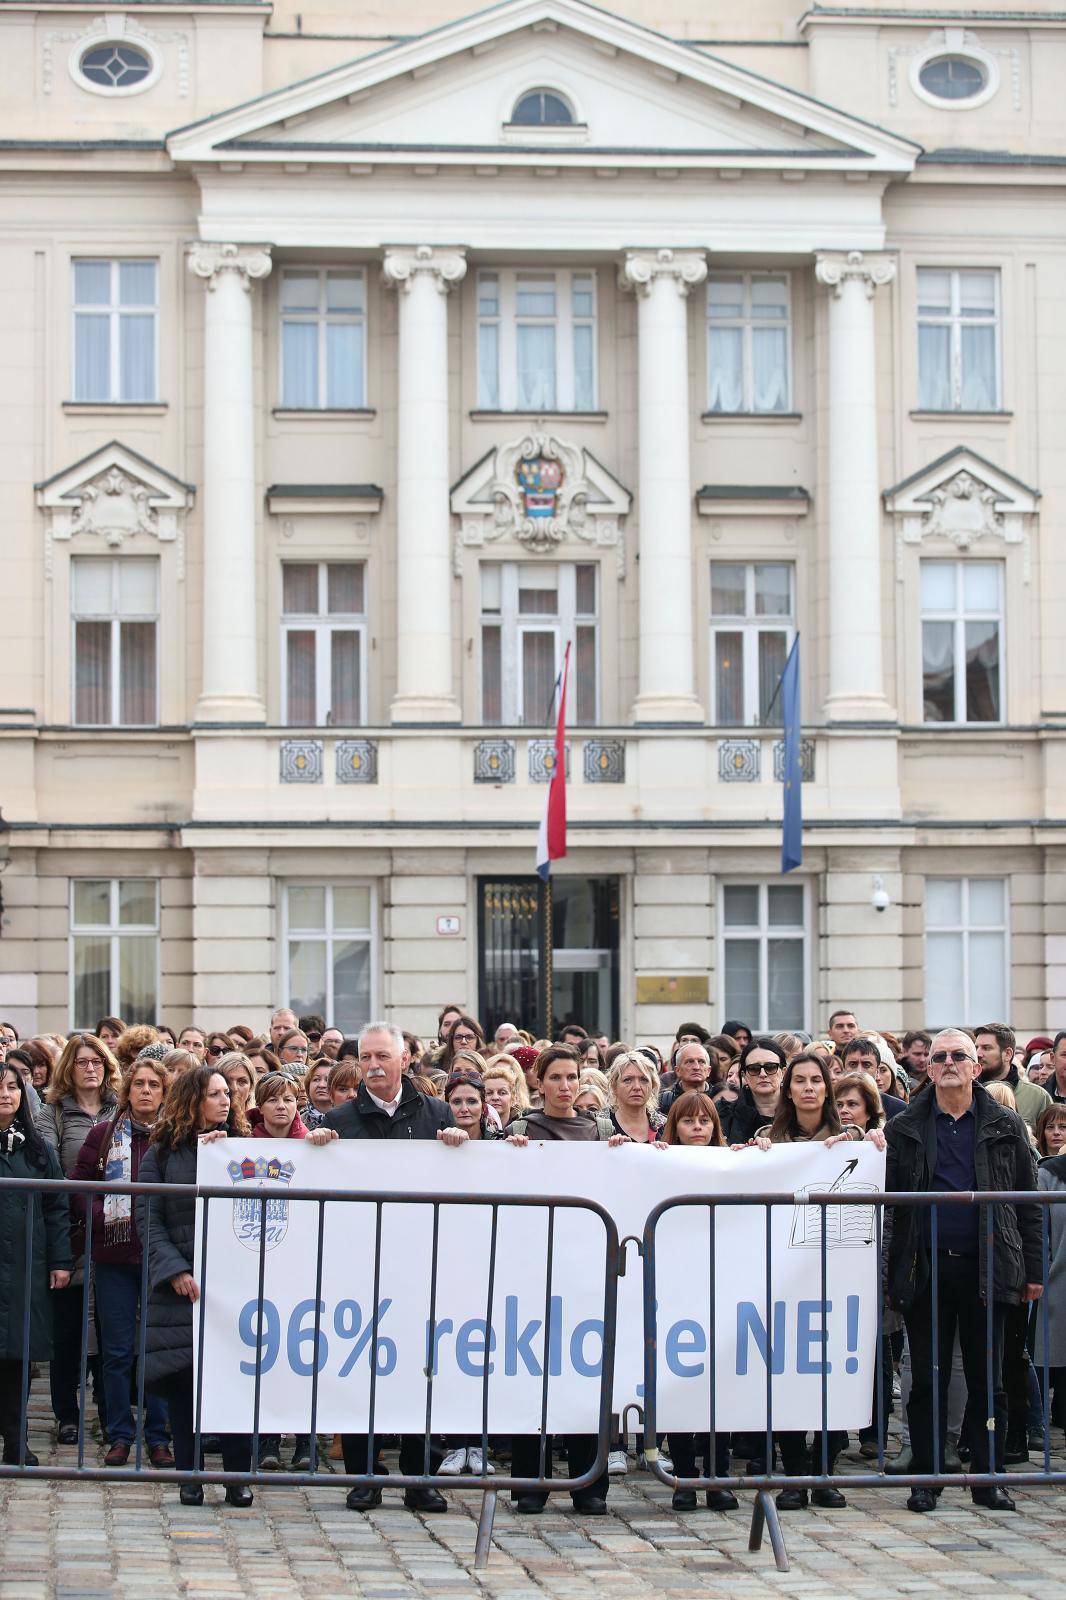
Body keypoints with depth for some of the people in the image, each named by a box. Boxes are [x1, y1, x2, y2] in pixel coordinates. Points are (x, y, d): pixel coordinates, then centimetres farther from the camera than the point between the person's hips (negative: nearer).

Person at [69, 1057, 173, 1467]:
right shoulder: (103, 1135, 5)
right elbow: (78, 1186, 4)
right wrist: (106, 1215, -10)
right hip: (114, 1254, 1)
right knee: (117, 1350, 5)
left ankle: (158, 1436, 12)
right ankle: (120, 1436, 13)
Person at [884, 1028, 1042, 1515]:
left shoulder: (1006, 1126, 7)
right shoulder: (904, 1130, 6)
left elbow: (1027, 1202, 8)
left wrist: (1032, 1270, 3)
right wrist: (885, 1273, -2)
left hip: (986, 1269, 0)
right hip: (926, 1269, 0)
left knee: (987, 1380, 5)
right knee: (927, 1380, 3)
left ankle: (988, 1478, 12)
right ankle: (926, 1479, 10)